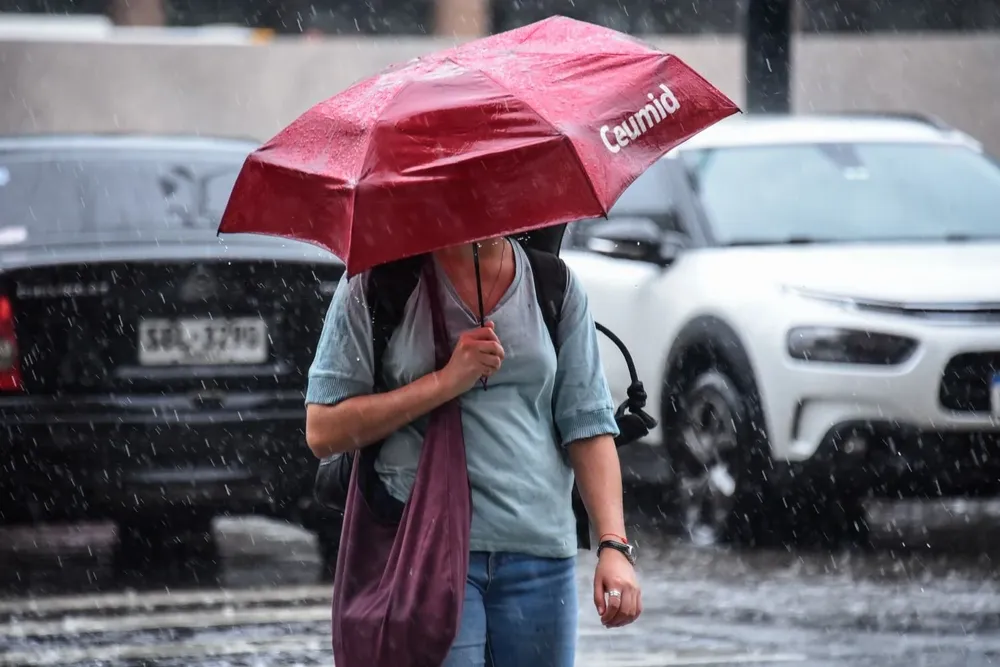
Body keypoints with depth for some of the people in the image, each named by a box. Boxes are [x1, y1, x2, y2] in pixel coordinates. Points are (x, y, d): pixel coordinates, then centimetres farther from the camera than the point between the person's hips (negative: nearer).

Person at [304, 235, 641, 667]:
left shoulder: (557, 286, 12)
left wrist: (613, 544, -6)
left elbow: (588, 426, 8)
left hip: (540, 558, 4)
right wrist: (446, 381, -12)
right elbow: (323, 432, -3)